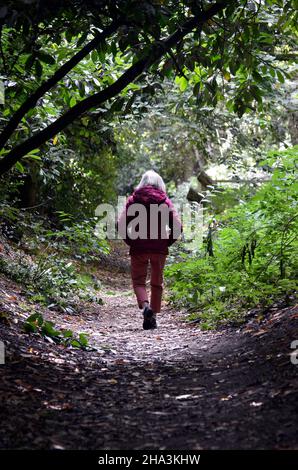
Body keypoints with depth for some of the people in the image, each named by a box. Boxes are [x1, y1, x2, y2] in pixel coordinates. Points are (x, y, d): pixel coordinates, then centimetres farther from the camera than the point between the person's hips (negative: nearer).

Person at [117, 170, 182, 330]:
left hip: (138, 248, -1)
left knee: (138, 281, 8)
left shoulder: (133, 200, 0)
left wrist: (130, 241, 3)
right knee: (157, 282, 14)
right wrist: (167, 242, 4)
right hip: (159, 249, 1)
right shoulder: (165, 201, 0)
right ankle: (152, 317, 14)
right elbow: (177, 226, -7)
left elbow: (121, 224, -8)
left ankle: (145, 305, -19)